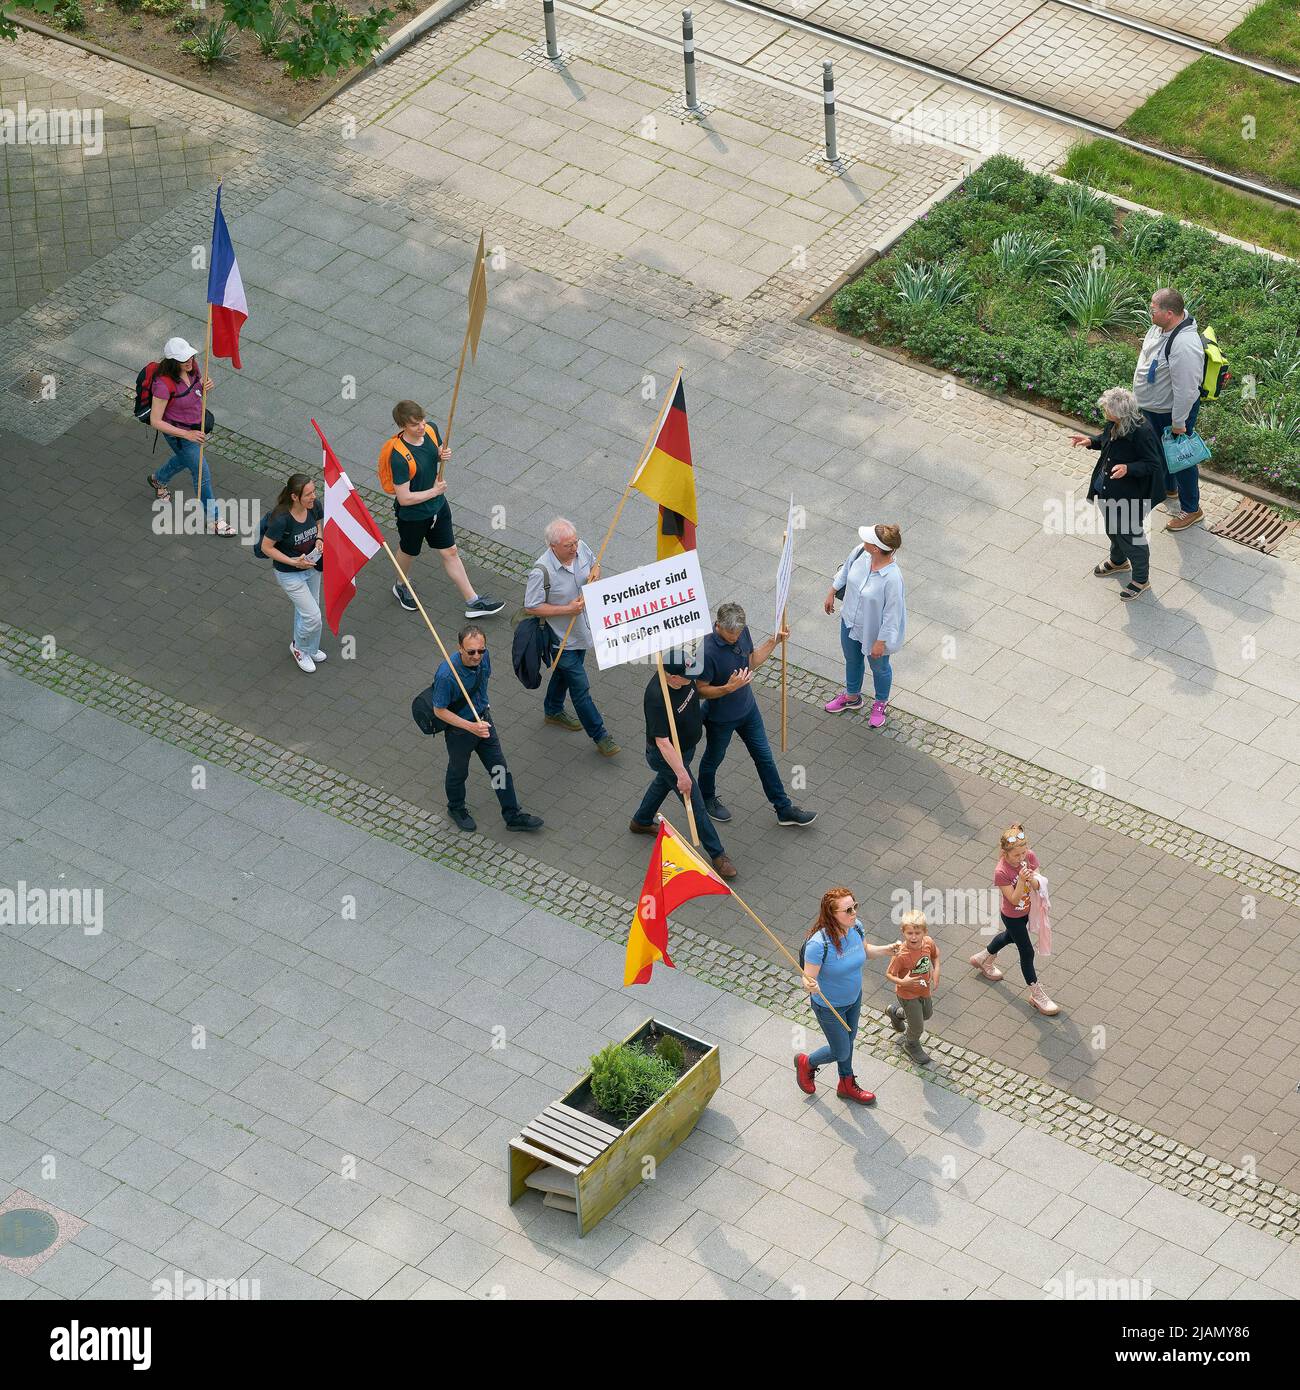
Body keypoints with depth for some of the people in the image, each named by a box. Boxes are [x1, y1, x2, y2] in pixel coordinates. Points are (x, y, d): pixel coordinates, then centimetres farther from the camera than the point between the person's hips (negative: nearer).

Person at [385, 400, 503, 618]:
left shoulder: (431, 430, -16)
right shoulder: (400, 457, -37)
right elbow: (404, 498, -33)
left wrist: (444, 455, -16)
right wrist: (434, 491, -20)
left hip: (438, 506, 5)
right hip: (412, 516, -5)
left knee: (450, 553, 15)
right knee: (408, 552, 23)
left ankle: (472, 602, 24)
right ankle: (401, 587, 52)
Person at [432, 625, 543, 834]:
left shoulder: (483, 657, -17)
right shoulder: (446, 674, -37)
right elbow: (439, 711, -25)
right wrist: (471, 727, -31)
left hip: (482, 719, 5)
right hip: (459, 729, -5)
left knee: (500, 769, 13)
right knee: (458, 772, 20)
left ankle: (513, 816, 28)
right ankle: (456, 809, 47)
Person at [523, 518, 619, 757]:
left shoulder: (581, 548, -15)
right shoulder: (542, 571, -33)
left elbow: (594, 563, 9)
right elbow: (531, 607, -23)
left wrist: (594, 574, -16)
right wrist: (567, 609, -28)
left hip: (583, 628, 7)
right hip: (562, 638, -7)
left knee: (565, 672, 29)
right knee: (580, 687, 3)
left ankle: (553, 711, 54)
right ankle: (600, 736, 16)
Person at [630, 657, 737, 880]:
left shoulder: (684, 674, -19)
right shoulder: (657, 698, -41)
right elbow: (662, 742, -38)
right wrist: (681, 773, -38)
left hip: (686, 745, 9)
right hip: (667, 756, -9)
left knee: (664, 782, 32)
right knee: (696, 805, 3)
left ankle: (641, 822, 57)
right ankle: (717, 855, 17)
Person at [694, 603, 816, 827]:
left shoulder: (742, 632, -14)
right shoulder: (707, 652, -35)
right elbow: (700, 690, -25)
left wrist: (774, 641, -4)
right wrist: (729, 688, -39)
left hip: (748, 708, 6)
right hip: (720, 718, -6)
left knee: (764, 756, 15)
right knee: (713, 759, 20)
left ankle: (784, 809, 26)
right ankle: (706, 798, 48)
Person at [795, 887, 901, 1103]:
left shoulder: (855, 927, -19)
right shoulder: (819, 943, -40)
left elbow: (865, 951, 4)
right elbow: (808, 978, -31)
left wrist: (887, 950, -13)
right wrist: (809, 985, -54)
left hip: (854, 997, 6)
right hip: (829, 1005, -6)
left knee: (848, 1039, 29)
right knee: (841, 1052, 13)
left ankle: (847, 1085, 54)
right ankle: (806, 1063, 45)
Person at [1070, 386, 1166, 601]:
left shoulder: (1141, 432, -33)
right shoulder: (1114, 424, -9)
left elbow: (1153, 464, -25)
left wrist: (1128, 468, -38)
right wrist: (1091, 441, -3)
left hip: (1129, 496, -9)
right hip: (1107, 490, 9)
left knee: (1131, 536, 11)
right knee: (1112, 529, 30)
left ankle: (1141, 580, 33)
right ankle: (1118, 561, 59)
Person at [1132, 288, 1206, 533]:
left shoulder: (1184, 346, -41)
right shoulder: (1160, 326, -11)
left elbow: (1186, 390, -33)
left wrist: (1179, 423, -22)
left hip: (1173, 412, -9)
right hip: (1153, 407, 9)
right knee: (1160, 450, 30)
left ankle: (1191, 510, 30)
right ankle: (1168, 488, 56)